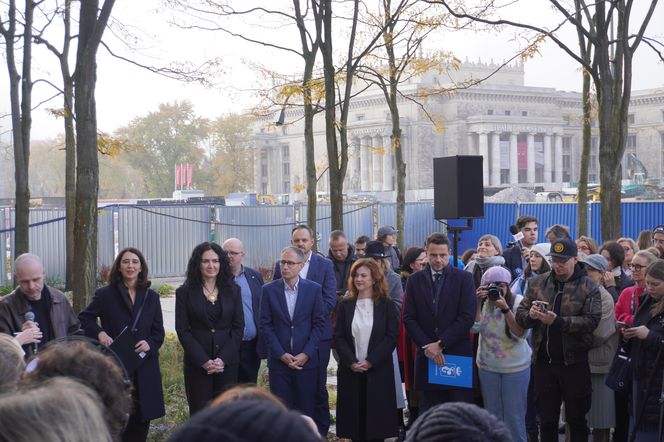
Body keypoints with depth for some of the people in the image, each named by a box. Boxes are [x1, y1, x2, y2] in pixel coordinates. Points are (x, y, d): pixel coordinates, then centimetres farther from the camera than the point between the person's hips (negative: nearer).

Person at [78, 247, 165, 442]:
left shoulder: (151, 297, 9)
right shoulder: (105, 294, 1)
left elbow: (159, 332, 11)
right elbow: (84, 318, 10)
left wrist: (150, 344, -10)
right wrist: (99, 333, -8)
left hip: (144, 369, 3)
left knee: (141, 421, 6)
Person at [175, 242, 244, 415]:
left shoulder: (233, 290, 8)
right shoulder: (185, 292, 2)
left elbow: (238, 327, 4)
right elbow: (182, 330, -1)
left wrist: (223, 359, -8)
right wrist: (204, 361, -11)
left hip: (228, 362, 1)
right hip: (197, 364, -1)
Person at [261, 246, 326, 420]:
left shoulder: (314, 289, 1)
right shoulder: (269, 290, 2)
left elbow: (320, 323, 1)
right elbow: (265, 325, 1)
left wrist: (306, 354, -8)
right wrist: (281, 354, -8)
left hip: (307, 360, 0)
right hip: (279, 360, 0)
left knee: (307, 409, 3)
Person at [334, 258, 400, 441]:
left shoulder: (387, 305, 1)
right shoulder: (345, 305, 8)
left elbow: (391, 337, -5)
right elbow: (338, 337, 4)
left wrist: (370, 361, -13)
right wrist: (351, 362, -11)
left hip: (378, 371, -2)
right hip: (350, 371, 2)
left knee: (376, 418, 0)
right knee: (354, 415, 2)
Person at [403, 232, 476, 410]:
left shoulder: (464, 278, 2)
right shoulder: (414, 280, 9)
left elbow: (467, 317, -6)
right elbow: (409, 318, 4)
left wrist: (441, 344, -10)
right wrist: (427, 346, -8)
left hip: (458, 354, -2)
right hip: (427, 356, 2)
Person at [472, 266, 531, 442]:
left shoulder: (518, 301, -10)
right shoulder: (483, 302, -2)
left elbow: (520, 333, -18)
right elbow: (474, 327, -13)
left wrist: (505, 308, -28)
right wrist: (478, 302, -22)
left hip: (515, 367, -3)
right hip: (487, 366, 3)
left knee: (514, 415, 2)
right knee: (492, 414, 12)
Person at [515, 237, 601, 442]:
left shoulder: (588, 286, -5)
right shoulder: (537, 283, 7)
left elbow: (592, 321, -16)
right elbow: (520, 315, 6)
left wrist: (558, 321, -26)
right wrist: (530, 314, -17)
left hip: (574, 362, -3)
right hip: (544, 361, 3)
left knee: (577, 418, 9)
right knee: (546, 419, 12)